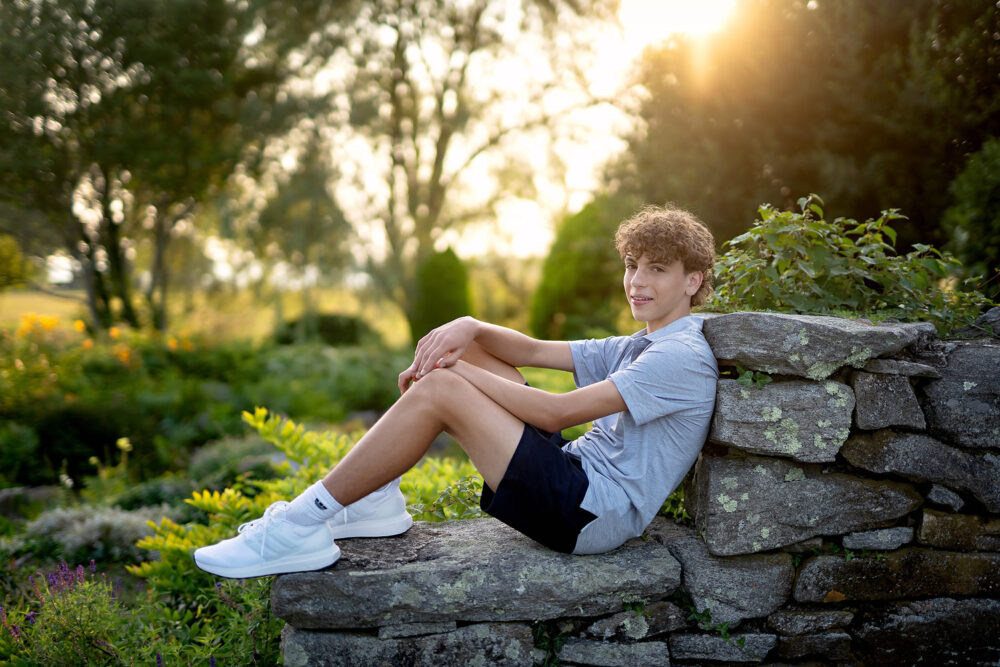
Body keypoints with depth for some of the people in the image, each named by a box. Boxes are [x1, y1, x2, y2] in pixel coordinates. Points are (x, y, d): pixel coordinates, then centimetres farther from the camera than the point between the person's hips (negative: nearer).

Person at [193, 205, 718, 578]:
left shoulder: (682, 356, -10)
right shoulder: (636, 348, 22)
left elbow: (556, 413, -18)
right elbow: (532, 351, 14)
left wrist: (453, 372, -13)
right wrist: (470, 328, -7)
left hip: (593, 512, -10)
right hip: (576, 477, 10)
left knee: (439, 391, -22)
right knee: (473, 356, 8)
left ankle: (304, 525, -15)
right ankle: (375, 500, 6)